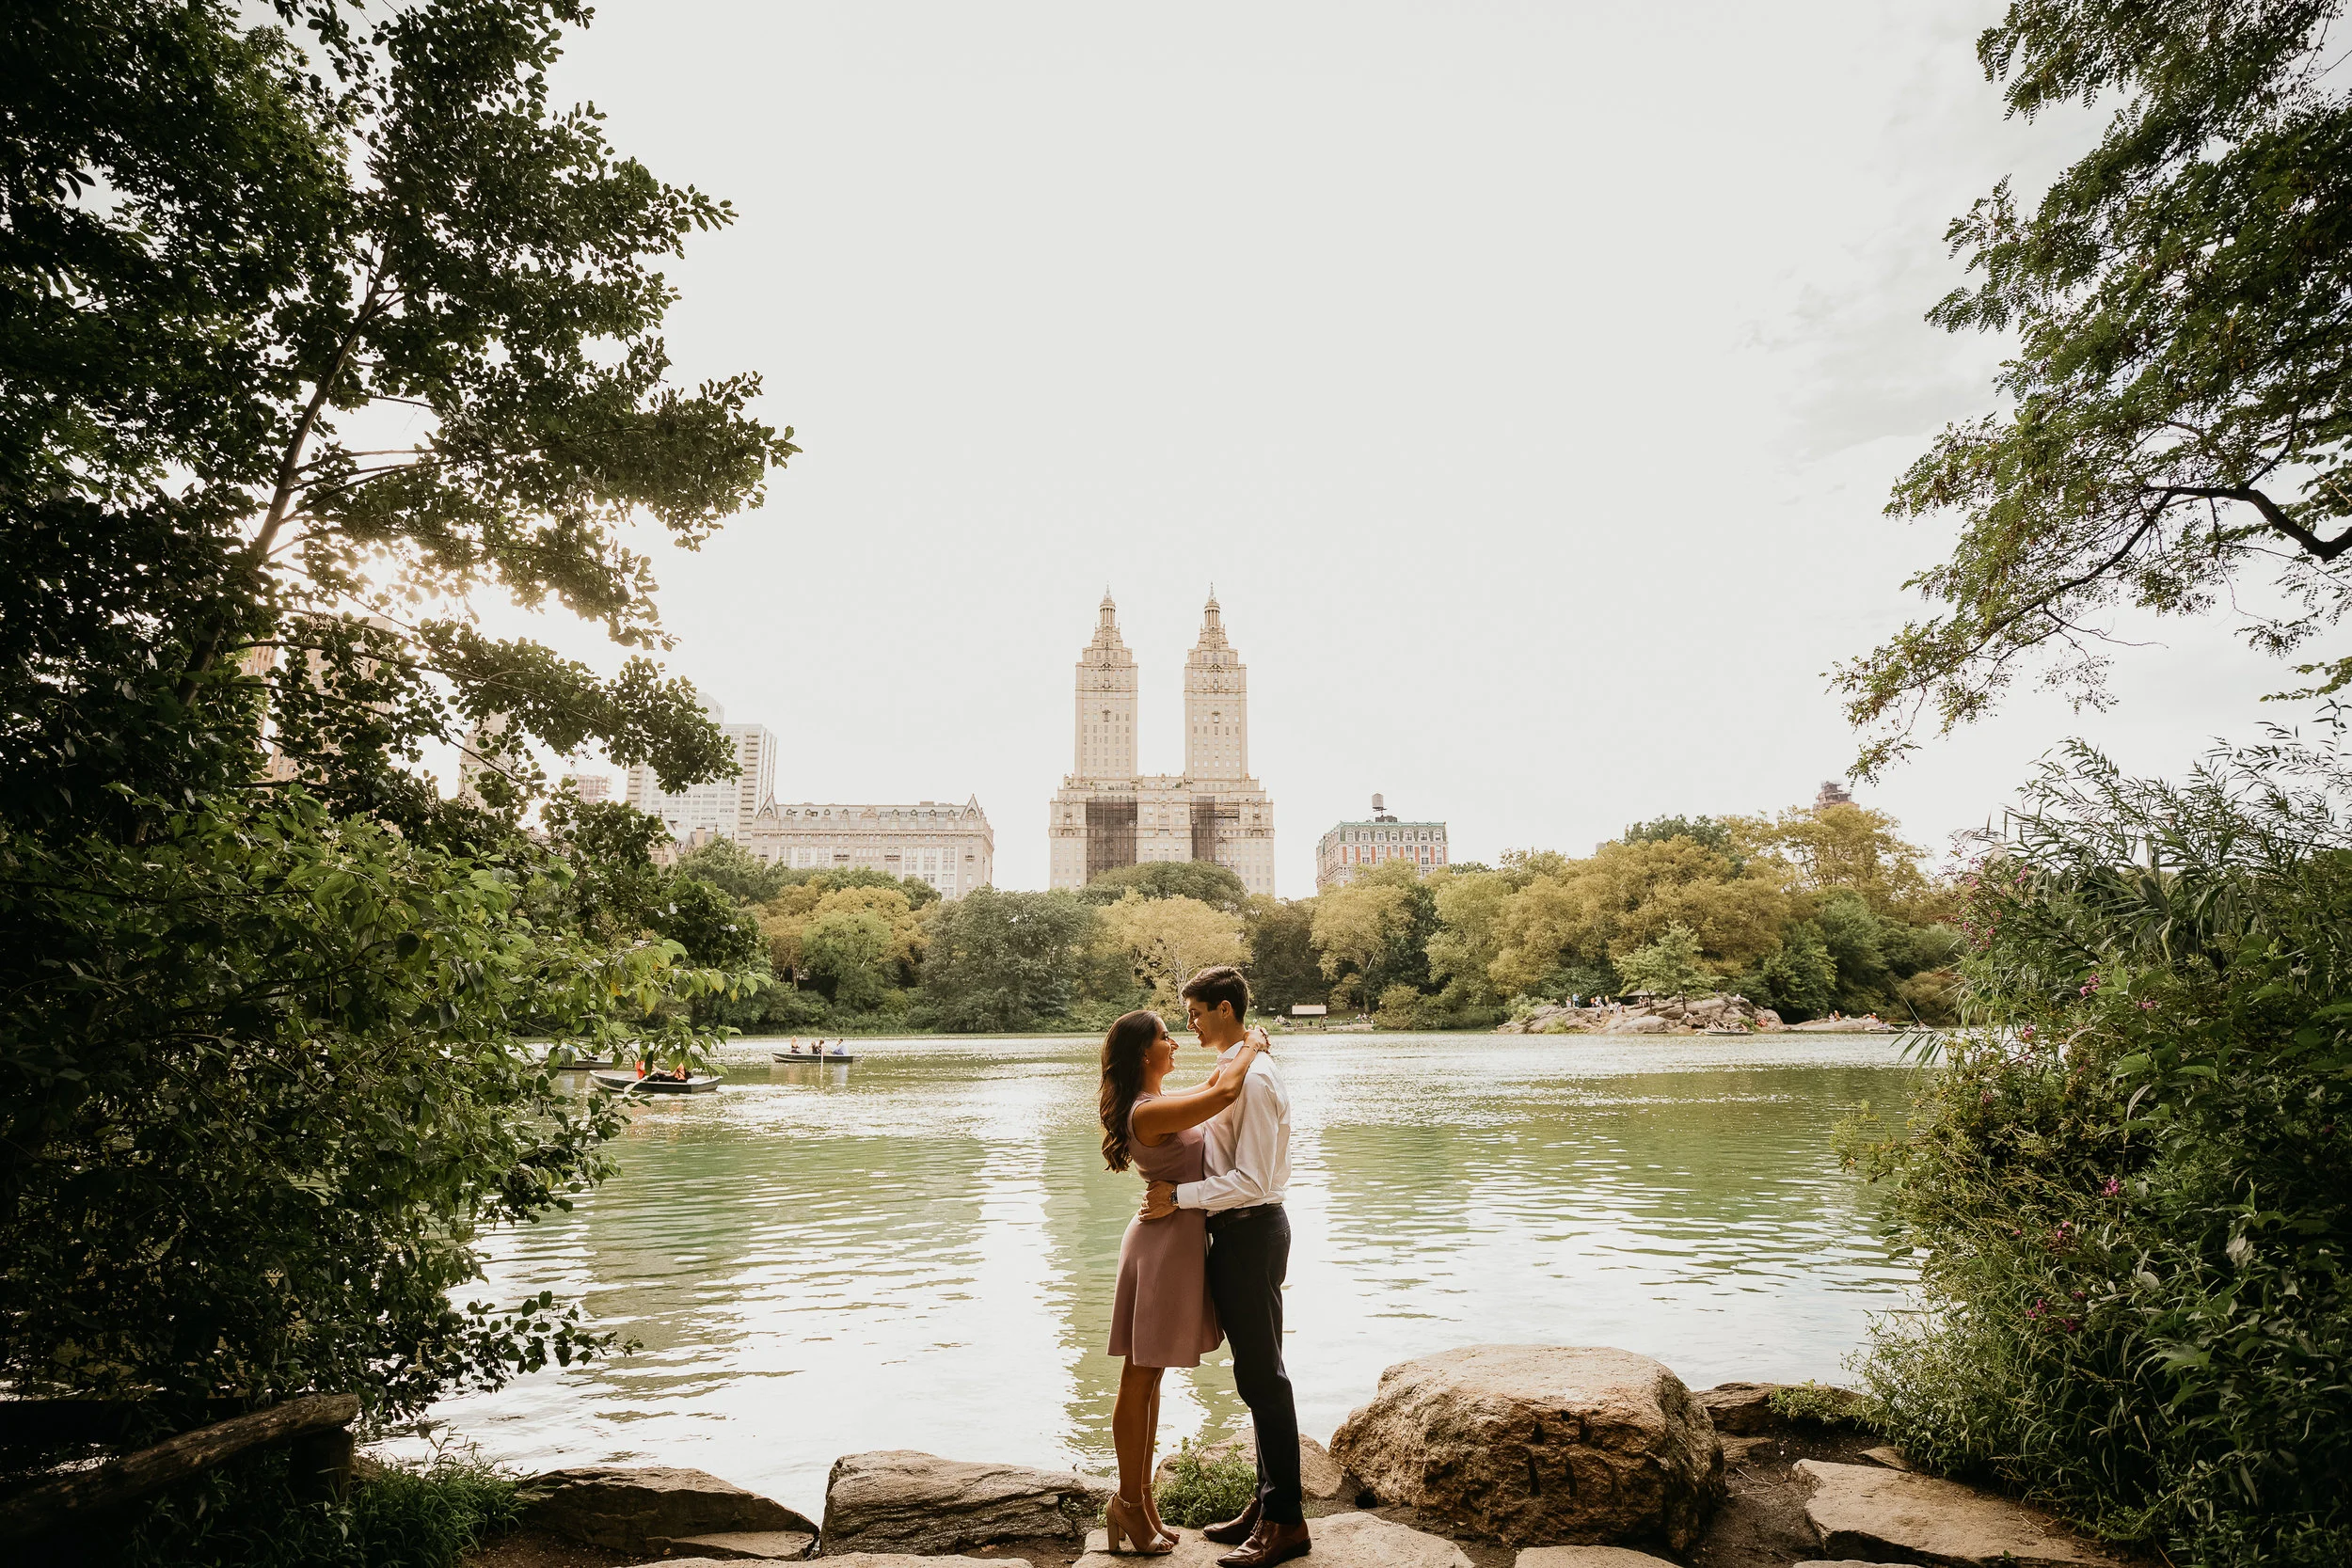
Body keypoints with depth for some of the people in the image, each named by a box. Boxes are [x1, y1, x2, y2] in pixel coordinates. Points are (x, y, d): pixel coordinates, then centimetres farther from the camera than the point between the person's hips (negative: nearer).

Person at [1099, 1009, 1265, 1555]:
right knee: (1139, 1381, 2)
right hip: (1165, 1240, -10)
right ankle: (1128, 1502, 14)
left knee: (1149, 1379, 16)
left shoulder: (1152, 1101, 8)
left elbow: (1212, 1084, 26)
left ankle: (1142, 1497, 25)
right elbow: (1224, 1091, -32)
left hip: (1177, 1238, 10)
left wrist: (1238, 1048, 14)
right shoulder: (1149, 1113, -22)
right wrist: (1252, 1044, -15)